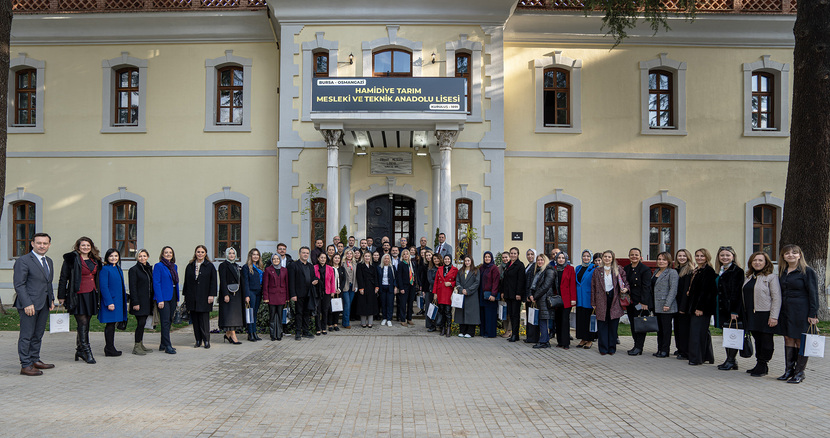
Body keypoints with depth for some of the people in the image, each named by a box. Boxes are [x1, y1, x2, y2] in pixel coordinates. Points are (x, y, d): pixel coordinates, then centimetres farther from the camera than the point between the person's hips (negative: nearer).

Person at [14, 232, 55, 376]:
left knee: (38, 334, 13)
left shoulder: (49, 261, 16)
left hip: (44, 304, 7)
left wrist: (52, 300, 14)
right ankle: (25, 365, 1)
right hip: (29, 304, -7)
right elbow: (19, 285, -12)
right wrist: (27, 304, -18)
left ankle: (35, 360, 23)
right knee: (26, 335, -3)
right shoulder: (23, 261, -8)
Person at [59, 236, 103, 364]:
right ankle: (86, 351, -6)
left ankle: (79, 350, 18)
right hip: (78, 295, -6)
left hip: (91, 295, 6)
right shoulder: (71, 259, -3)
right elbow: (63, 278, -2)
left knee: (86, 323, 9)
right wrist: (62, 296, -5)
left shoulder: (94, 260, 15)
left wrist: (98, 295, 20)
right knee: (83, 323, -8)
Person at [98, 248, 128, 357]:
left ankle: (110, 348, 18)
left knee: (112, 324, 12)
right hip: (110, 300, -8)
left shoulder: (118, 269, 16)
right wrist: (109, 302, -20)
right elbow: (103, 287, -15)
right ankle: (109, 350, 1)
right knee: (110, 325, -5)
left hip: (118, 301, 8)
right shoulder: (105, 269, -10)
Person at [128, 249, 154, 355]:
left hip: (147, 301, 7)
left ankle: (141, 345, 17)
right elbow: (132, 287, -11)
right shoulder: (134, 270, -6)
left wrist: (153, 299, 15)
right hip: (139, 301, -7)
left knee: (142, 323, 11)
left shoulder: (149, 268, 15)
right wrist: (135, 302, -16)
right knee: (141, 323, -9)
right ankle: (137, 347, -3)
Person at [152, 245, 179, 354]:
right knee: (165, 321, -8)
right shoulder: (158, 266, -6)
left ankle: (163, 345, 19)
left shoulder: (174, 266, 14)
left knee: (169, 321, 10)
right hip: (163, 297, -7)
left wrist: (177, 298, 12)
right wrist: (160, 300, -17)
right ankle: (167, 346, -7)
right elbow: (156, 283, -11)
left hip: (172, 296, 7)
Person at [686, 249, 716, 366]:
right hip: (695, 306, 9)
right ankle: (707, 356, 22)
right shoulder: (696, 271, 16)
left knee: (697, 331, -9)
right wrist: (692, 307, 14)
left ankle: (696, 358, -5)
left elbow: (705, 290, -18)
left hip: (703, 307, -9)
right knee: (704, 331, 14)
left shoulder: (709, 271, -12)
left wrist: (700, 308, -20)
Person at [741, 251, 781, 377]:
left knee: (766, 341, 1)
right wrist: (740, 312, 14)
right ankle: (759, 365, 20)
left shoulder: (771, 277, -6)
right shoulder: (749, 278, 15)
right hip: (751, 315, 7)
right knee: (757, 340, 12)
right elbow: (744, 297, 20)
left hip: (765, 315, -7)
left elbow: (776, 298, -11)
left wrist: (774, 317, -17)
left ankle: (762, 365, 9)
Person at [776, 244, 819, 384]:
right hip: (785, 311, 6)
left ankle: (799, 373, 7)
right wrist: (777, 313, 13)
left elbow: (813, 294, -8)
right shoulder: (782, 272, 12)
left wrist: (813, 314, -13)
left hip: (801, 312, -6)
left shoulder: (807, 271, -6)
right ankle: (789, 370, 16)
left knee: (800, 341, -1)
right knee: (788, 339, 8)